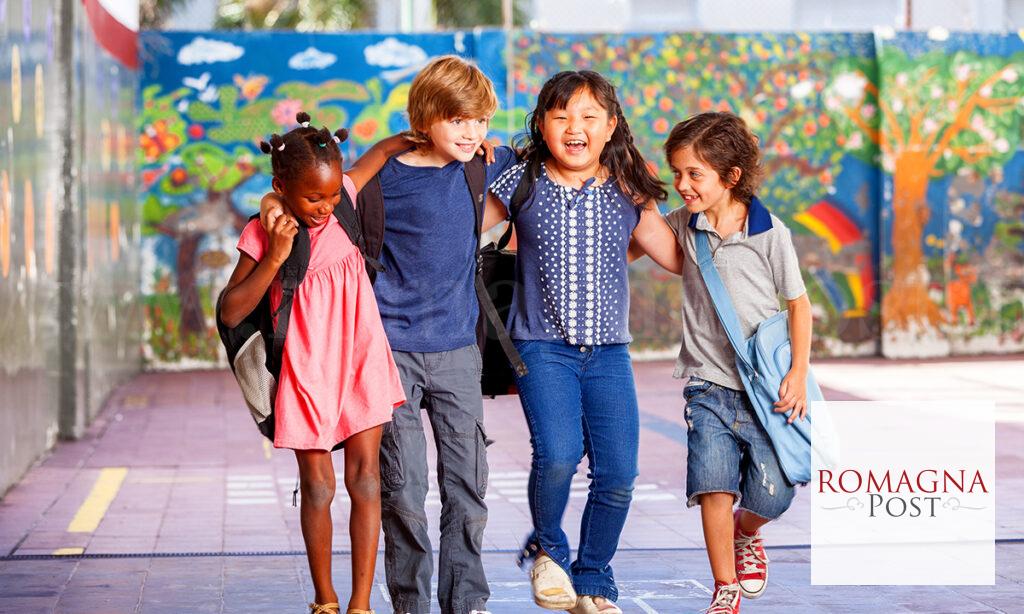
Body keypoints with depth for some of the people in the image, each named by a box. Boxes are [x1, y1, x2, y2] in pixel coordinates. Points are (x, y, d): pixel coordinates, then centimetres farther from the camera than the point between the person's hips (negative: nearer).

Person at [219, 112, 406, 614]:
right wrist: (275, 257, -21)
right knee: (318, 487, 5)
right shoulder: (263, 234, -10)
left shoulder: (344, 201, -2)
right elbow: (230, 314, -13)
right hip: (306, 371, -2)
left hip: (359, 361, 2)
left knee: (364, 477, -3)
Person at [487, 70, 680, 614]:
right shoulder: (520, 184, 0)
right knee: (558, 455, -23)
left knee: (618, 473, -3)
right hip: (543, 347, -3)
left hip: (609, 352, 3)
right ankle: (547, 550, 9)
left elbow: (678, 257, 12)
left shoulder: (628, 191, 6)